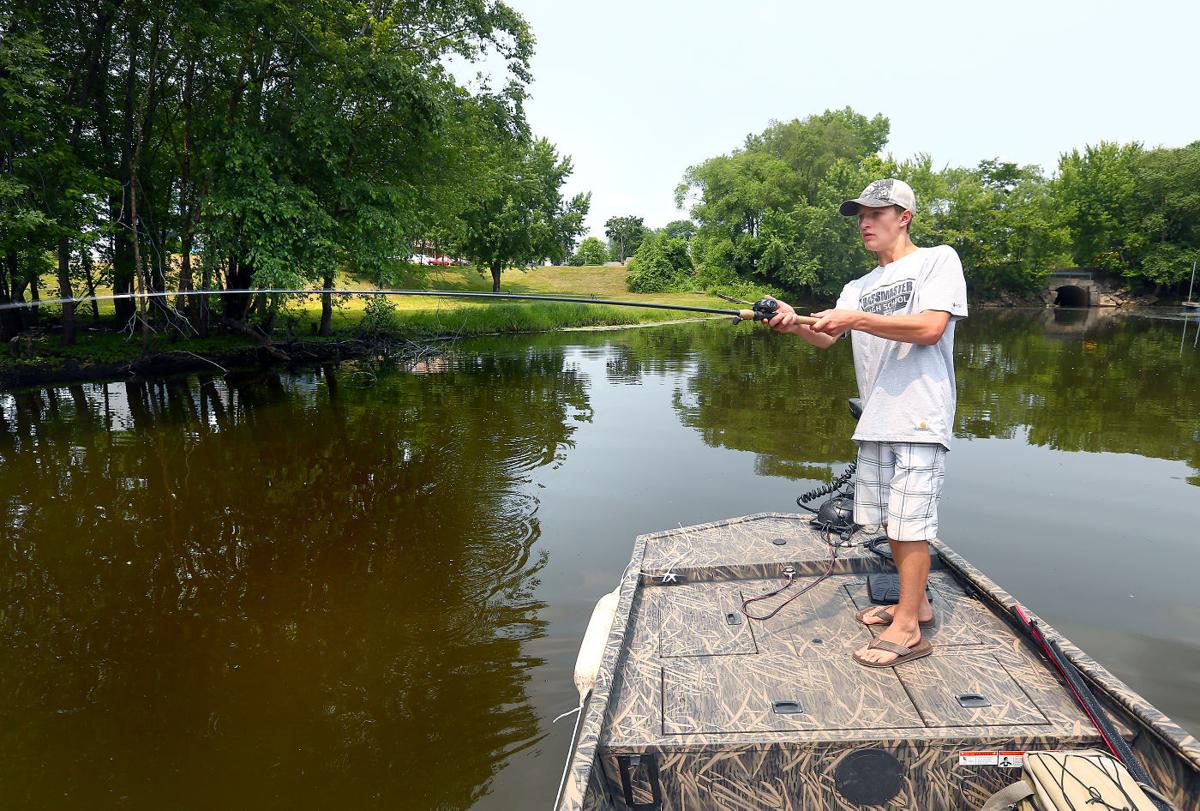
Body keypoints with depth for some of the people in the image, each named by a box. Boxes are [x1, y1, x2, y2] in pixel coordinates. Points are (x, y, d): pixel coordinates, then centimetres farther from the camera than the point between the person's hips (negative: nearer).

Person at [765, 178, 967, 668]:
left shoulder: (938, 260, -1)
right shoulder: (858, 288, 19)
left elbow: (930, 328, -15)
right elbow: (826, 340, 6)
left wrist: (857, 319, -17)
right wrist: (794, 324, -14)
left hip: (919, 419, -7)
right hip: (875, 421, 7)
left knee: (910, 522, -4)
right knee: (890, 519, 13)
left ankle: (907, 629, 5)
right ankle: (915, 604, 29)